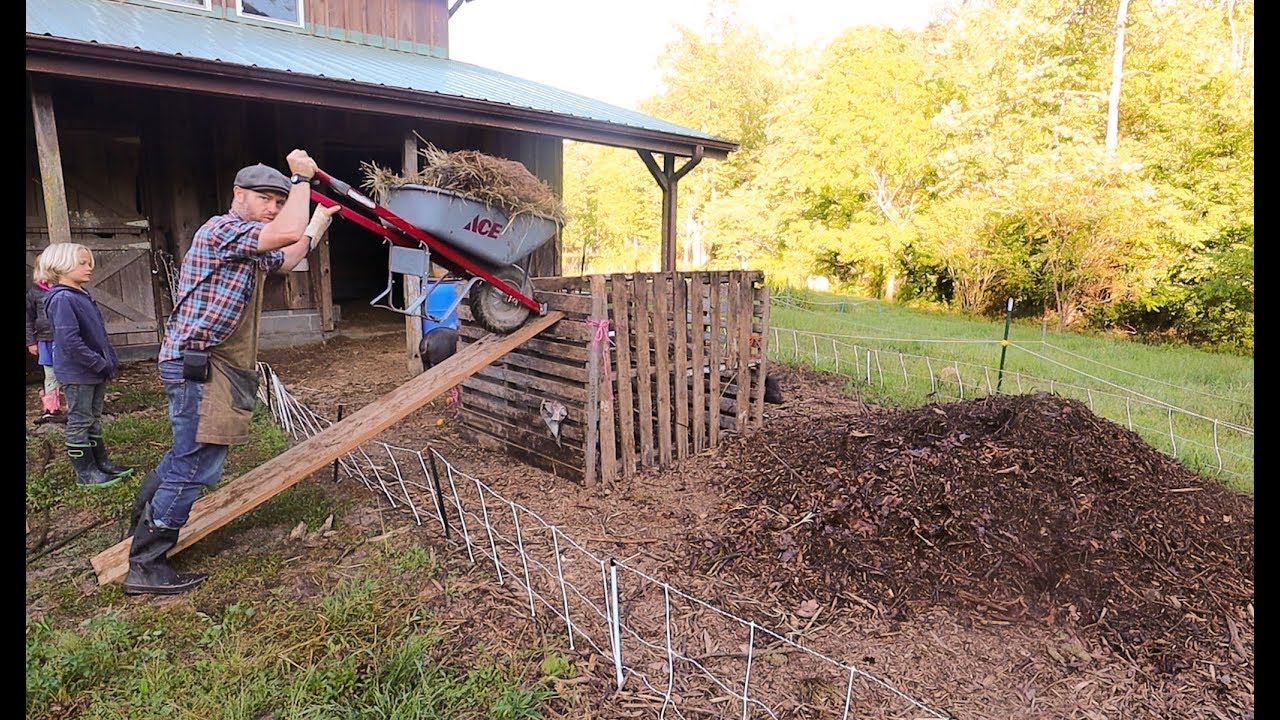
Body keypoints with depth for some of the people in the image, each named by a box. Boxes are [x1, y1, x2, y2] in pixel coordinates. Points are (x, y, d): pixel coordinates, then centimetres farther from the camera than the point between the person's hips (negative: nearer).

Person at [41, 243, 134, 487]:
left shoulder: (83, 296, 11)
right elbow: (70, 341, -23)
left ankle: (101, 463, 25)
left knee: (94, 420, 16)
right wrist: (100, 364, -19)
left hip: (96, 371, 9)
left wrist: (111, 361, 11)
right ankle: (85, 472, 10)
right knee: (79, 422, 2)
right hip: (77, 373, -9)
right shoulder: (62, 299, -17)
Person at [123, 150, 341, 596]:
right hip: (199, 363, -11)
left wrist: (321, 219, 32)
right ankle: (145, 567, 3)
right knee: (196, 465, -7)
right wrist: (302, 178, -15)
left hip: (217, 365, 11)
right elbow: (288, 233, -29)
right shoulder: (222, 229, -13)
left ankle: (142, 526, 39)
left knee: (187, 454, 22)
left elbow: (287, 259, 34)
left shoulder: (250, 247, 17)